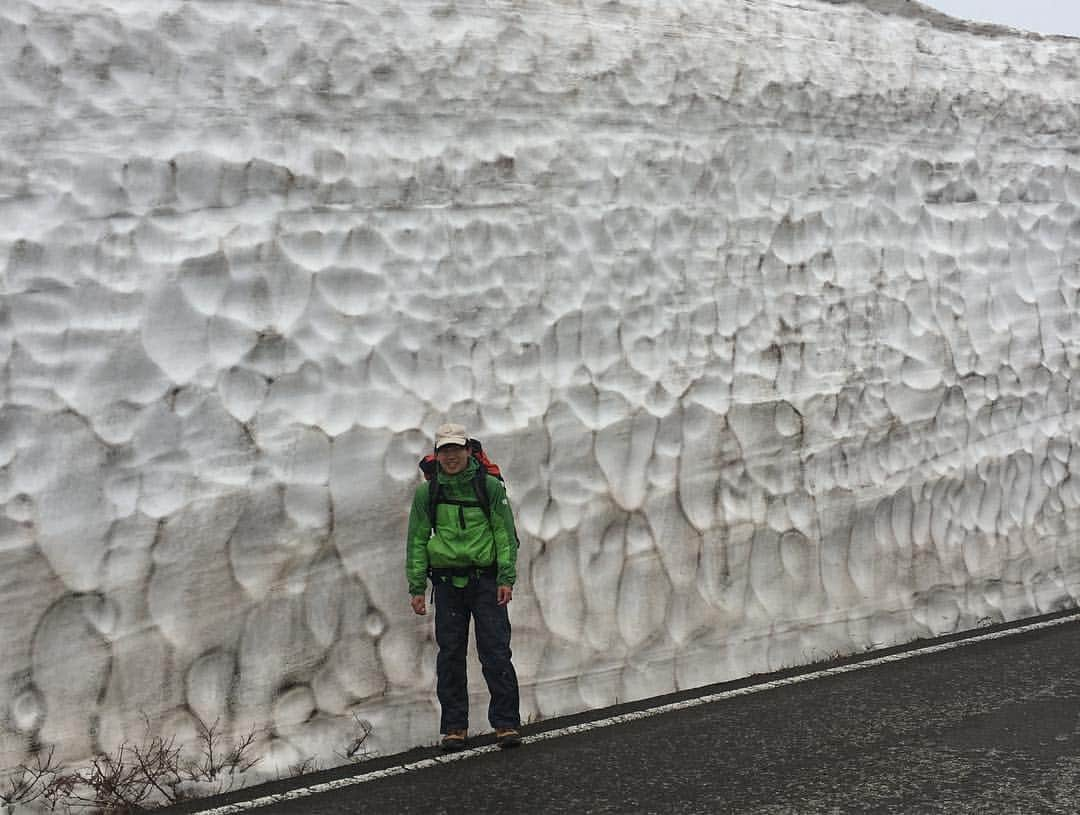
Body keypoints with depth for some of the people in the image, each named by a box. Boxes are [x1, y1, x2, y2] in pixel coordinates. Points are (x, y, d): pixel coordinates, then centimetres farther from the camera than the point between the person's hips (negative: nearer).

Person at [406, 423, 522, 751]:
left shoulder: (490, 486, 0)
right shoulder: (427, 492, 5)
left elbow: (506, 534, 0)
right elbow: (417, 541, 7)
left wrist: (506, 579, -9)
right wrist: (417, 588, 1)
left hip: (486, 580, -2)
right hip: (447, 582, 2)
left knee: (496, 652, -6)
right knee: (450, 655, 4)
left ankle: (506, 724, 1)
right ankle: (454, 727, 11)